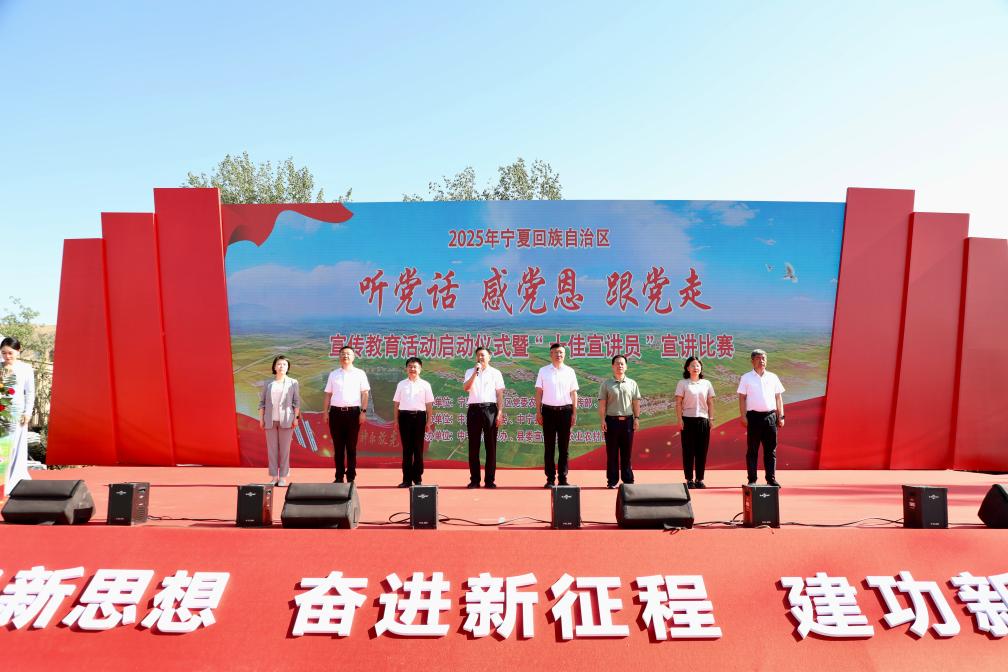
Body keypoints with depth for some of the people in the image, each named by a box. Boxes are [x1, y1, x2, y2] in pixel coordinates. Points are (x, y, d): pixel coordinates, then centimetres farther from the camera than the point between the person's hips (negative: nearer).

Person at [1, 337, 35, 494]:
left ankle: (13, 482, 10)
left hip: (17, 412, -2)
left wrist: (28, 412, -4)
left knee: (15, 445, 2)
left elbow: (30, 392, 2)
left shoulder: (25, 368, 0)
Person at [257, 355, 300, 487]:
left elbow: (297, 401, 3)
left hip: (286, 420, -2)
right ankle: (274, 477, 7)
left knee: (285, 449, 0)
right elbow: (262, 402, 9)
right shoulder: (267, 383, 9)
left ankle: (283, 477, 5)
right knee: (272, 448, 3)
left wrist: (296, 417, -4)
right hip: (270, 420, 2)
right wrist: (261, 418, 4)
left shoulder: (293, 383, 5)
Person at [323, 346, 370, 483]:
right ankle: (339, 477, 10)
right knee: (338, 446, 5)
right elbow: (328, 395, 14)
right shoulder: (333, 374, 13)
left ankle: (351, 477, 6)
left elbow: (365, 394, 2)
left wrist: (363, 411, -7)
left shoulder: (360, 374, 6)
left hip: (353, 412, -2)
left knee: (351, 446, 1)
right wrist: (326, 412, 6)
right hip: (336, 412, 2)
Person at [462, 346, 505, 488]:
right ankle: (474, 479, 8)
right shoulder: (470, 372, 12)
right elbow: (465, 388, -4)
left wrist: (500, 413, -5)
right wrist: (475, 373, -12)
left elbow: (500, 394, 4)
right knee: (473, 446, 2)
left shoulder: (495, 373, 8)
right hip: (474, 409, 1)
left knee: (491, 445, 0)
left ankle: (490, 480, 5)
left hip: (490, 409, -1)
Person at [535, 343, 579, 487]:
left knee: (564, 446, 5)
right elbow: (539, 392, 4)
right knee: (549, 446, 2)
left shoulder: (570, 371, 6)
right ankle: (550, 478, 7)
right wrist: (538, 412, -1)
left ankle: (563, 478, 11)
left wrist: (574, 413, 2)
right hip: (548, 410, -1)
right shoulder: (543, 371, 4)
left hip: (565, 410, 1)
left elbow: (573, 393, 7)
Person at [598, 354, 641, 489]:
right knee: (612, 452, 2)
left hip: (628, 420, 2)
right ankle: (612, 480, 8)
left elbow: (636, 403, 9)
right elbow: (602, 404, 0)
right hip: (611, 420, -1)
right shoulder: (606, 384, 4)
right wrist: (602, 420, -7)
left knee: (626, 452, 6)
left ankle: (628, 480, 12)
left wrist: (637, 418, 1)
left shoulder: (632, 384, 9)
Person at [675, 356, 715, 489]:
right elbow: (678, 403, -1)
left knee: (702, 451, 3)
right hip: (688, 420, -3)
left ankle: (700, 479, 11)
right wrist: (680, 419, -8)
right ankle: (689, 480, 6)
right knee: (688, 450, 0)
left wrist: (711, 418, 4)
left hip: (703, 420, 3)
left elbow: (710, 403, 12)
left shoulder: (706, 383, 10)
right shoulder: (682, 383, 2)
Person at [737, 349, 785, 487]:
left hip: (770, 416, 3)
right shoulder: (746, 378, 3)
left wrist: (781, 416, 7)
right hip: (753, 416, -2)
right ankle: (752, 480, 5)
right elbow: (742, 398, 0)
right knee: (752, 450, 1)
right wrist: (743, 416, -8)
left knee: (771, 450, 4)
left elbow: (778, 398, 13)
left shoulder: (773, 377, 11)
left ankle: (771, 479, 10)